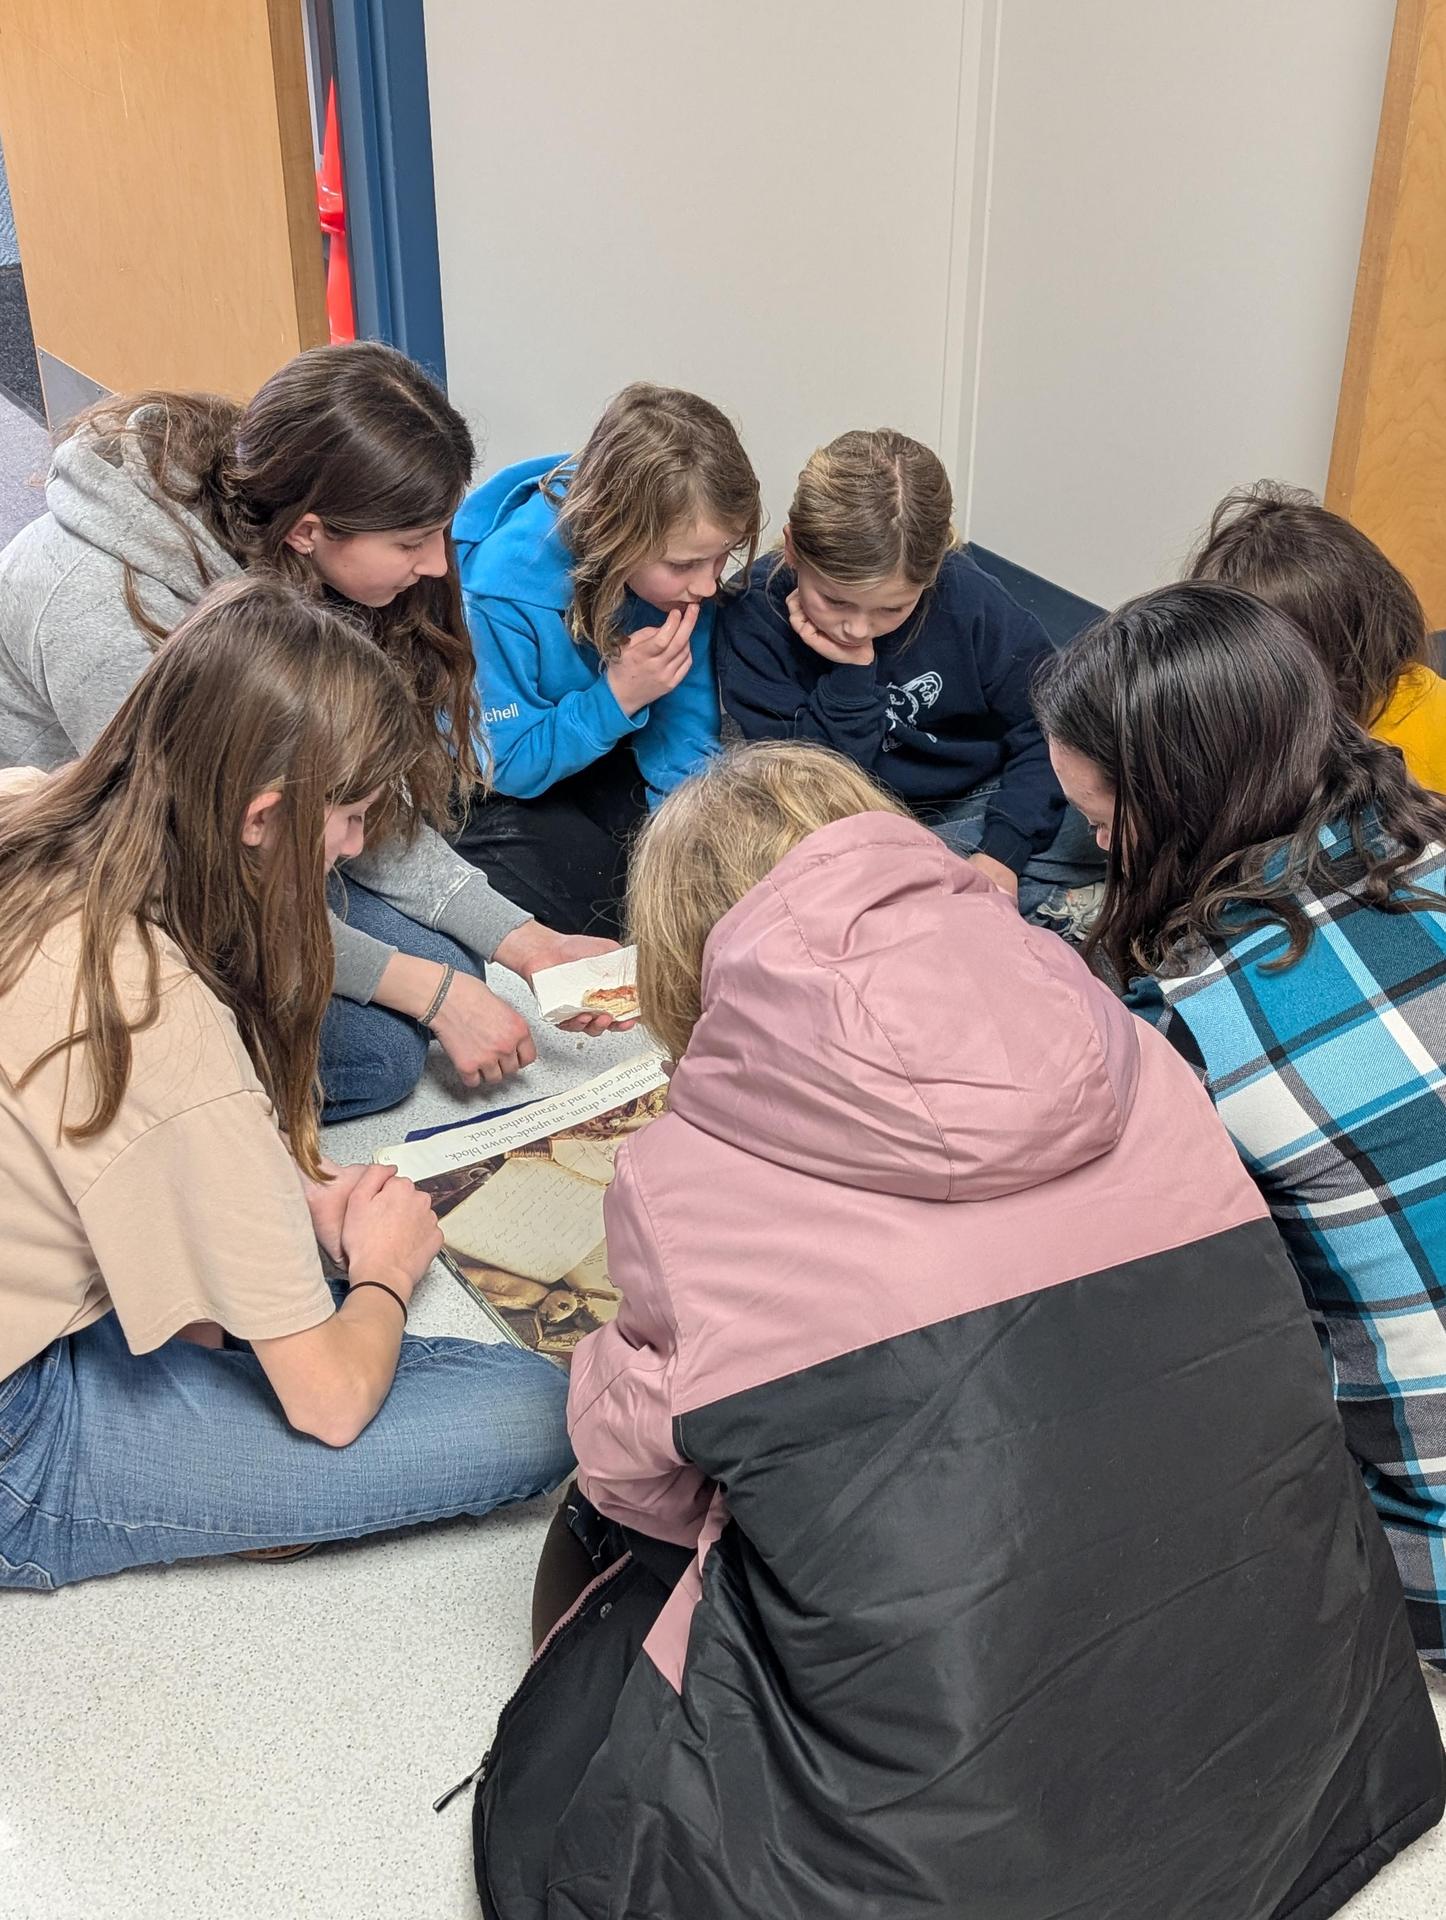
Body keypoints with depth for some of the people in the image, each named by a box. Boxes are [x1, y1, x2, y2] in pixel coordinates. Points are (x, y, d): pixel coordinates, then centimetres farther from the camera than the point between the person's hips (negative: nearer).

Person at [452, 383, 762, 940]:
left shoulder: (682, 577, -20)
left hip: (601, 760, 5)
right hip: (497, 791, -4)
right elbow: (506, 764, -24)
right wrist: (616, 700, -35)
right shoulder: (502, 589, -34)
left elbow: (686, 733, -11)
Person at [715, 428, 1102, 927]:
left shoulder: (969, 599, -13)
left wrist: (1002, 851, -17)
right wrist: (851, 675, -27)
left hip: (978, 808, 0)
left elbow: (1043, 730, -5)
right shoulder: (754, 619, -16)